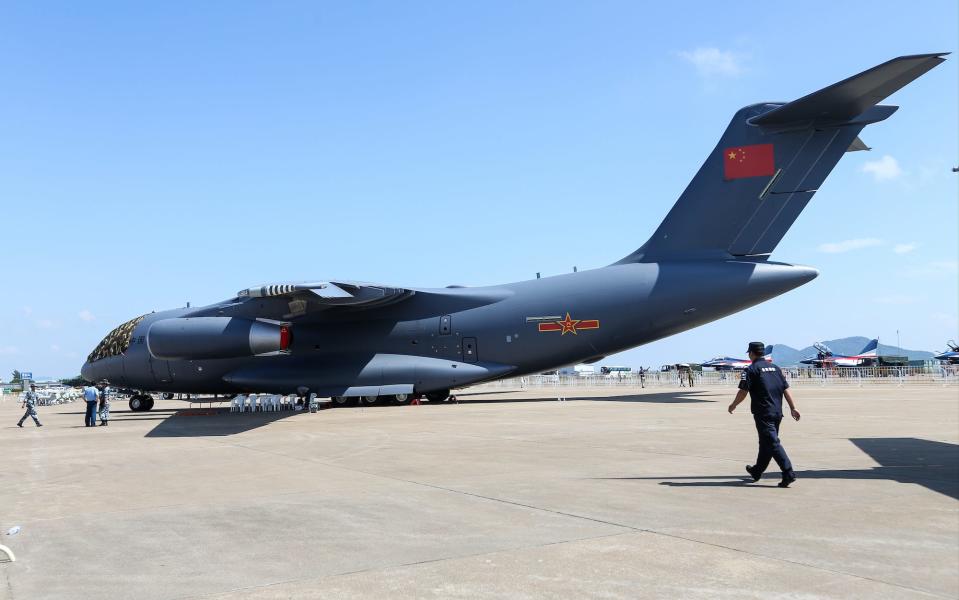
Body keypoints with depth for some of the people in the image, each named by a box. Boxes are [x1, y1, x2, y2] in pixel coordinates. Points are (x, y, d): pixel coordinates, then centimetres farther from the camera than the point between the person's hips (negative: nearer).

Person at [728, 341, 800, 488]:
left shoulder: (751, 370, -7)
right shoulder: (775, 368, 14)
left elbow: (743, 392, -10)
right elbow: (786, 389, 10)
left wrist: (733, 405, 5)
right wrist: (793, 408, 10)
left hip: (763, 414, -7)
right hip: (777, 413, 7)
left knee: (773, 443, -9)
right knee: (766, 442, 18)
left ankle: (788, 473, -19)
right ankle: (757, 471, 32)